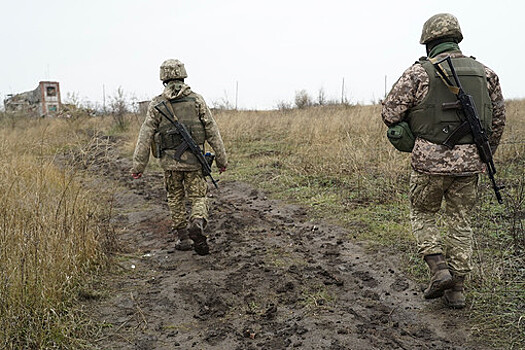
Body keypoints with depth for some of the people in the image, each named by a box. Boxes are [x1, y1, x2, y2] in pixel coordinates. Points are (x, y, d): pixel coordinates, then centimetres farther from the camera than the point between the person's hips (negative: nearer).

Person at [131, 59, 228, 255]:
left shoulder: (156, 104, -1)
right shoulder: (197, 100, 0)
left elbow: (145, 137, -2)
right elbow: (212, 132, 0)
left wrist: (138, 166, 3)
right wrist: (221, 159, 6)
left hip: (170, 162, 1)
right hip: (194, 161, 0)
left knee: (176, 200, 17)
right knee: (198, 198, 9)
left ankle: (183, 239, 21)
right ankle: (197, 224, -20)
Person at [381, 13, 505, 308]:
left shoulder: (419, 72, -6)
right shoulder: (484, 72, 7)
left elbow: (390, 114, -5)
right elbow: (498, 119, 14)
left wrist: (413, 124, 15)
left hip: (431, 161, -4)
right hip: (469, 163, 4)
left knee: (423, 215, 17)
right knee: (461, 223, 13)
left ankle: (439, 269, 4)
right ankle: (457, 289, 20)